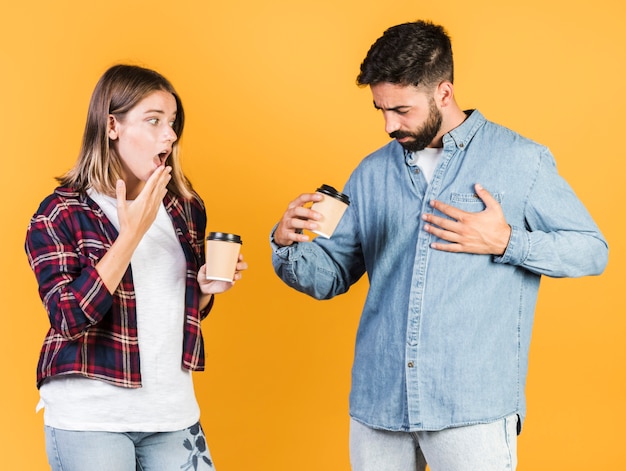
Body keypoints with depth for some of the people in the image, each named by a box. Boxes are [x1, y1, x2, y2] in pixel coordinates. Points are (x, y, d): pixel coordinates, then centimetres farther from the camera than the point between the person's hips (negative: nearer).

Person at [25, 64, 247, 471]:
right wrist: (132, 233, -21)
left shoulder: (186, 209, 7)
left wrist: (206, 287, -4)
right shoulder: (61, 214, -7)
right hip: (90, 421, -4)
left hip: (174, 414, 4)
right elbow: (69, 317, -18)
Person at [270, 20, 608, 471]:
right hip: (378, 400, 4)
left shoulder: (521, 160, -1)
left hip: (473, 406, -4)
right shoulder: (373, 172, 10)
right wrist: (288, 243, -10)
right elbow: (330, 276, 11)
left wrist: (506, 242, -13)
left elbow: (592, 250, 1)